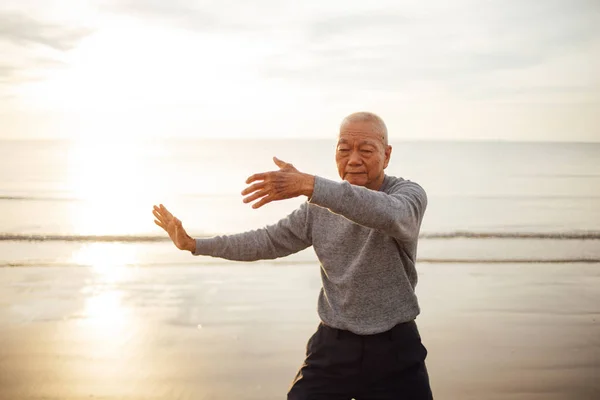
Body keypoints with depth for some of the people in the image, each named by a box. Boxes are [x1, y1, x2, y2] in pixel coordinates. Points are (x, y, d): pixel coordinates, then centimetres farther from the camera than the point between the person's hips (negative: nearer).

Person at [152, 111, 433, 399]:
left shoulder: (408, 194, -12)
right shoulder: (319, 206, 3)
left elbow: (389, 215, -35)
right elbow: (270, 241, 8)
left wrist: (309, 185, -46)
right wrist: (194, 244, 5)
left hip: (394, 348, -3)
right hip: (333, 345, 3)